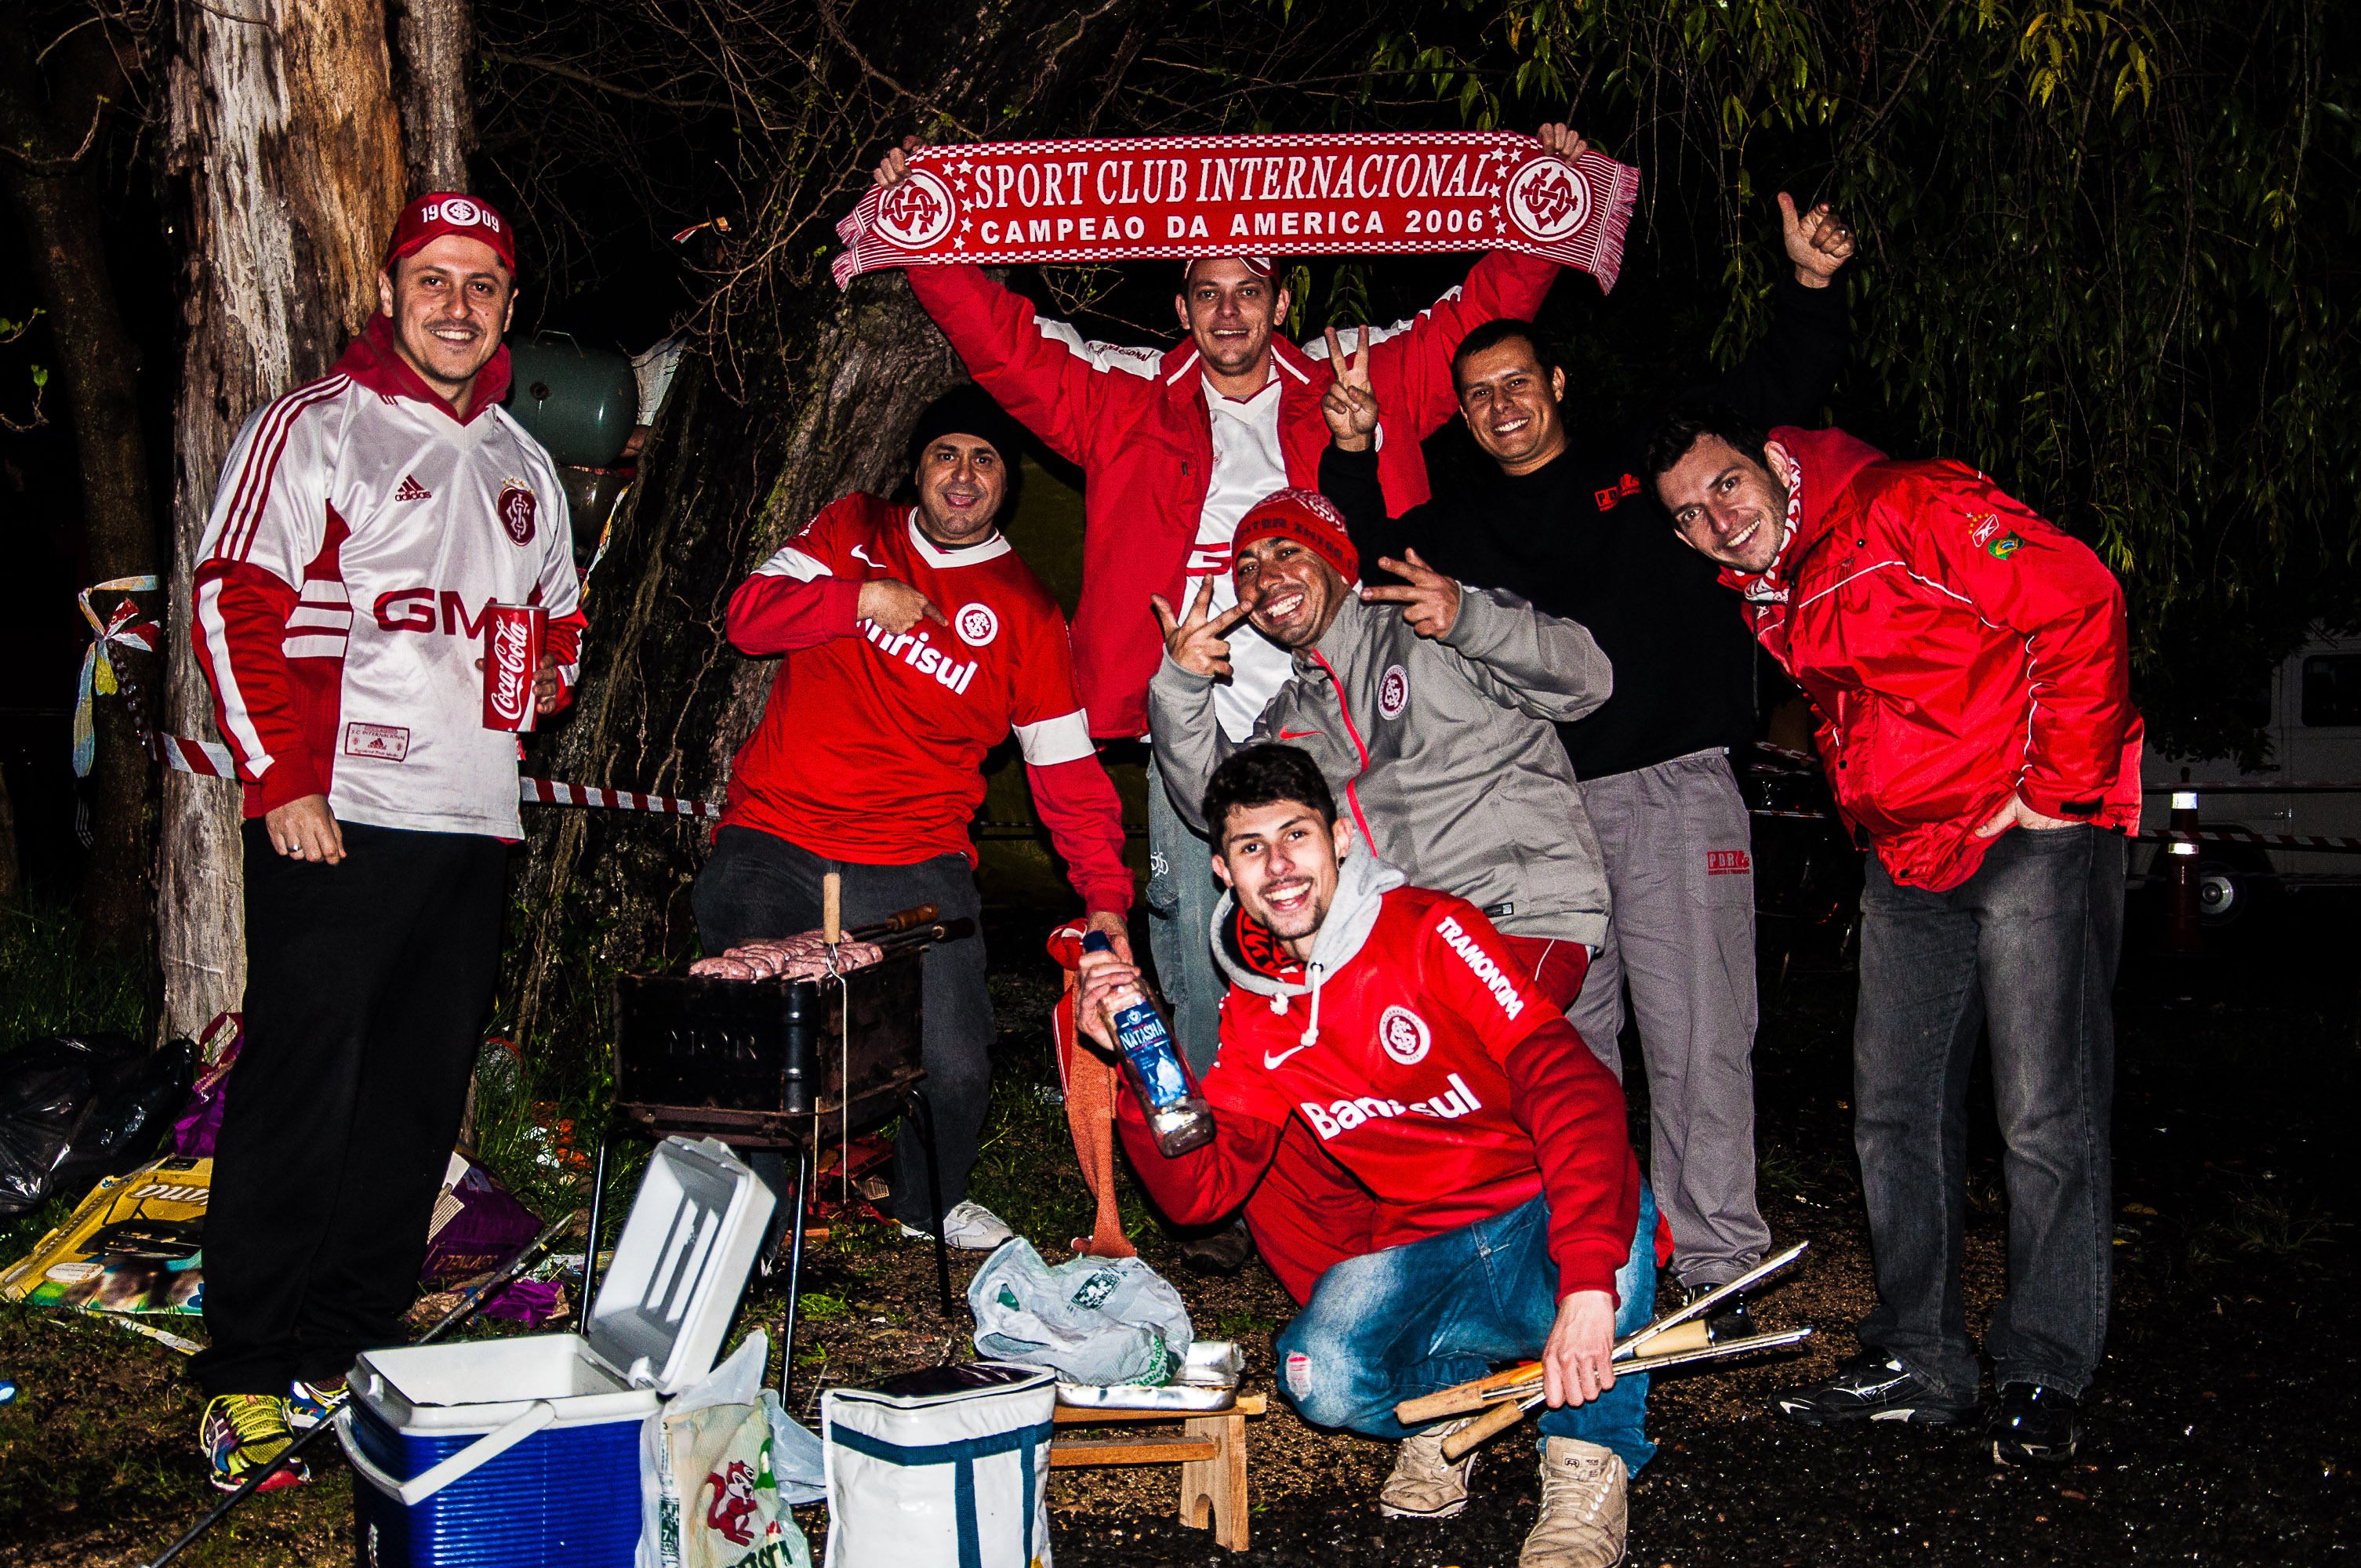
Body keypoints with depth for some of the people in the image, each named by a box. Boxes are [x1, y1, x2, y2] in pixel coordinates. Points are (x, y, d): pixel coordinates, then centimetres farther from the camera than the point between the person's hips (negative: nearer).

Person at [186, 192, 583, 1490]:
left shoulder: (521, 464, 19)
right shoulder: (315, 429, -1)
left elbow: (560, 617, 30)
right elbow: (237, 607, -8)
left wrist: (543, 678, 7)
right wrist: (281, 781, -14)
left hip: (475, 823, 6)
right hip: (334, 822, -6)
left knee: (417, 1101, 9)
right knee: (296, 1096, -5)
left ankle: (350, 1354, 20)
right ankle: (246, 1378, 5)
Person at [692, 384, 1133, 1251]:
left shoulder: (1027, 613, 8)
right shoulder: (853, 530, 13)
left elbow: (1068, 767, 7)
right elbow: (749, 615, 4)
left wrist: (1104, 892, -2)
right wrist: (865, 599, -9)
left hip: (914, 869, 0)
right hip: (770, 846, 0)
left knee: (954, 1067, -9)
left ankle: (931, 1202, 24)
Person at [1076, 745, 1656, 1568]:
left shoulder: (1431, 930, -13)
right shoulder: (1253, 1021, 4)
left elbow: (1571, 1083, -25)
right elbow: (1200, 1189, 2)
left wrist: (1587, 1282, -39)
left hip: (1546, 1219, -3)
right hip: (1421, 1246, 3)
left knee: (1610, 1215, -38)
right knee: (1322, 1377, -26)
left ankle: (1589, 1455, -9)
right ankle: (1442, 1393, 9)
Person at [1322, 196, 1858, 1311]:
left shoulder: (1646, 464, 11)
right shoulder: (1459, 525, 17)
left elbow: (1777, 392, 12)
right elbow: (1366, 565, 8)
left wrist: (1810, 288, -2)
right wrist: (1351, 457, -2)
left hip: (1674, 791, -3)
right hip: (1538, 808, 3)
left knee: (1695, 1034, -4)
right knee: (1560, 1034, 8)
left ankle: (1716, 1262, 5)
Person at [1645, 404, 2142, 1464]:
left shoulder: (1910, 507, -15)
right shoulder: (1759, 596, 9)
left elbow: (2078, 602, -19)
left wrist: (2057, 788, -17)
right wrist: (1874, 819, 13)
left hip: (2035, 834, -8)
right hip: (1907, 862, 8)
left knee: (2046, 1117, -6)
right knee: (1896, 1109, 9)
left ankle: (2044, 1377, 6)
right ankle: (1920, 1360, 20)